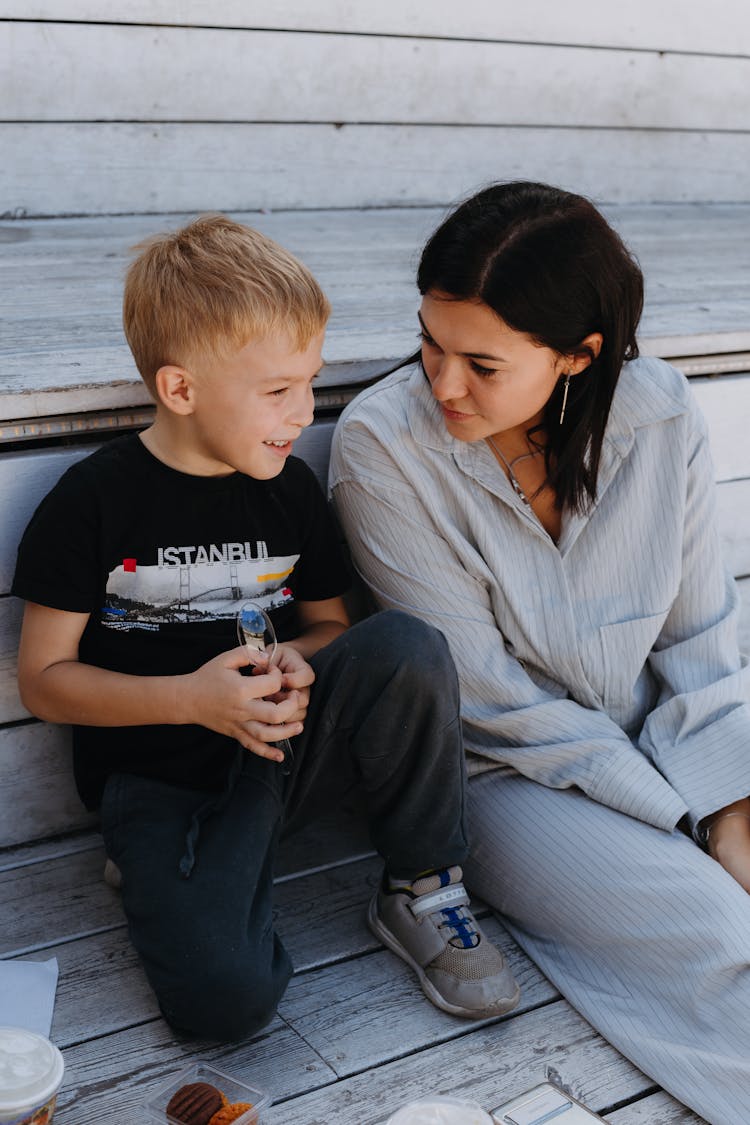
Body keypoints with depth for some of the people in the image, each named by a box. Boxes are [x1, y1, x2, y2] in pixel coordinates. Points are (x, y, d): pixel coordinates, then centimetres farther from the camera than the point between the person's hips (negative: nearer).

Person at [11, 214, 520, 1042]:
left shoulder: (291, 489, 3)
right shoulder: (93, 500, -9)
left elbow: (327, 624, 14)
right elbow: (43, 678, -7)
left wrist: (298, 666, -11)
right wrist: (189, 696, -21)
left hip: (282, 751, 4)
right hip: (156, 778, -3)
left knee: (408, 646, -26)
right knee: (224, 996, -27)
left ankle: (422, 892, -8)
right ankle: (164, 867, 6)